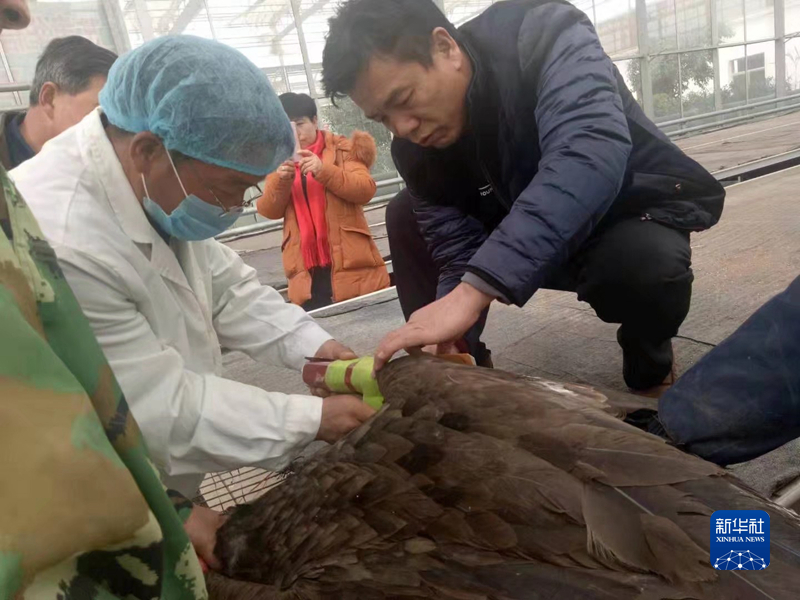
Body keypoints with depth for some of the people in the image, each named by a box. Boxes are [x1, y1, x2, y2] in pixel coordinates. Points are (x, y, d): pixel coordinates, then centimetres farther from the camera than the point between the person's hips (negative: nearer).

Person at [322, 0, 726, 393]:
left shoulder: (544, 38, -27)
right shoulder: (415, 145, -13)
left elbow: (589, 155, -45)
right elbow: (459, 255, -14)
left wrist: (472, 292, -53)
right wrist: (448, 339, -33)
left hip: (634, 210, -4)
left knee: (646, 263, -38)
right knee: (406, 219, -7)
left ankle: (650, 361, -3)